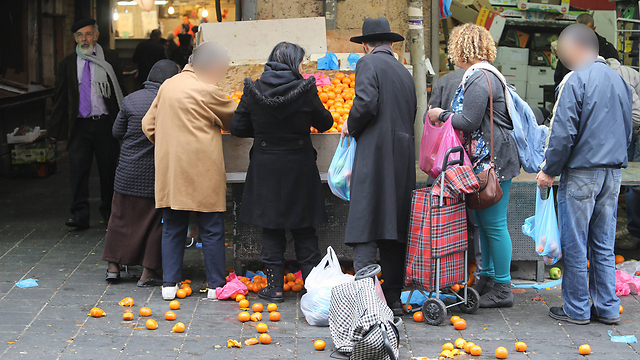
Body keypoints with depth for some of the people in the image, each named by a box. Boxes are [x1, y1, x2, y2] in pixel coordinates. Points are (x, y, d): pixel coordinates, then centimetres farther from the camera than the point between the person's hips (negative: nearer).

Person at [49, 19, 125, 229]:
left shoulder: (110, 59, 5)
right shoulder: (67, 64, 8)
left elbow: (119, 91, 6)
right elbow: (60, 99, 10)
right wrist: (56, 128, 5)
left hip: (105, 123, 0)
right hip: (79, 125, 1)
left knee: (108, 169, 7)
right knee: (78, 169, -6)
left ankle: (109, 212, 23)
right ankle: (80, 215, -3)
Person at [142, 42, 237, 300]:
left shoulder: (168, 85, 11)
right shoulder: (206, 90, -10)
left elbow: (149, 124, 14)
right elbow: (235, 117, 2)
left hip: (169, 170, 6)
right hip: (201, 171, -6)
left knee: (172, 228, 11)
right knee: (211, 230, 3)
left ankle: (169, 284, 12)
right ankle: (216, 285, 8)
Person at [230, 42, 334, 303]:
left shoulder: (253, 90, -6)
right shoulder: (305, 90, -10)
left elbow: (238, 128, 0)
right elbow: (324, 123, 3)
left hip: (265, 168, 1)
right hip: (299, 167, -1)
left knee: (271, 229, 9)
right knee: (304, 231, 10)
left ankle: (274, 286, 10)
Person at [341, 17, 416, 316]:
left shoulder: (368, 63, -2)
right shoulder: (404, 72, 20)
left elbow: (366, 103, -17)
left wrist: (351, 127, 1)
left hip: (375, 156, -7)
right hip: (403, 158, 7)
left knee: (366, 227, -9)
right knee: (394, 227, 10)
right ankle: (393, 299, 13)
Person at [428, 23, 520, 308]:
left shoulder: (480, 79, -17)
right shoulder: (477, 76, 16)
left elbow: (468, 122, -20)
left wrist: (442, 115, -5)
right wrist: (446, 116, 16)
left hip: (492, 161, -11)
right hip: (482, 161, 11)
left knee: (494, 224, -4)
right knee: (482, 222, 17)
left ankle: (502, 289, 3)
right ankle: (488, 277, 28)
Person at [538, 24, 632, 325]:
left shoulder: (575, 80, -11)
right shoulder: (619, 79, 12)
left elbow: (563, 132, -16)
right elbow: (627, 130, 20)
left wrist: (549, 171, -6)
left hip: (581, 173, -7)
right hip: (613, 174, 7)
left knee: (575, 244, 2)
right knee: (604, 244, 12)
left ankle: (576, 309, 8)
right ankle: (607, 308, 15)